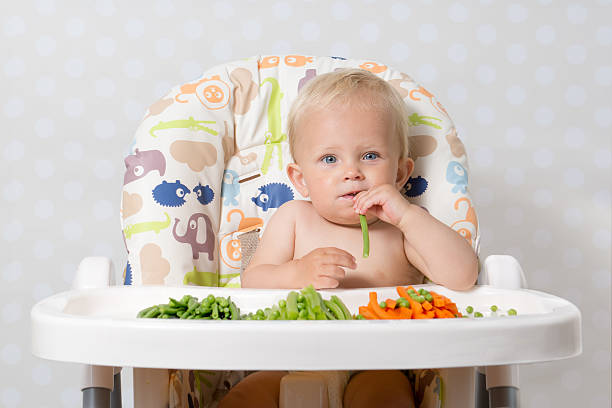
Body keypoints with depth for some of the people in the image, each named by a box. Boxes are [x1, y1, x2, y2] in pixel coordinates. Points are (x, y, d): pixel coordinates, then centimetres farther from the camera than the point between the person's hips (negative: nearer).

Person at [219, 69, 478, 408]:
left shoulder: (404, 227, 4)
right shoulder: (294, 218, 9)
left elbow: (463, 277, -10)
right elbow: (250, 282, 2)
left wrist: (408, 214, -17)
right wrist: (297, 274, -20)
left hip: (378, 368, -1)